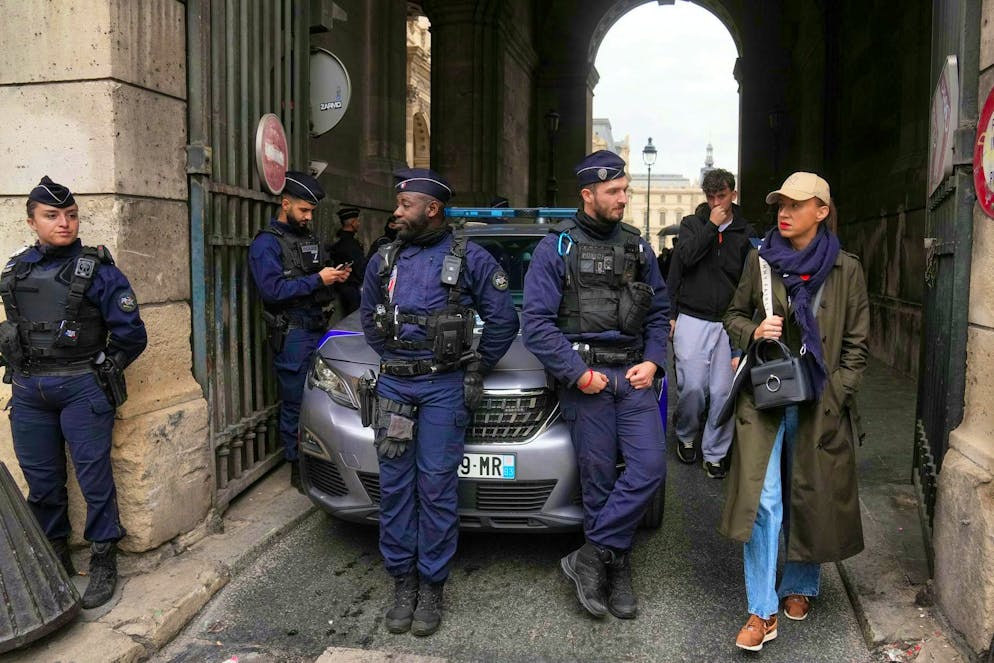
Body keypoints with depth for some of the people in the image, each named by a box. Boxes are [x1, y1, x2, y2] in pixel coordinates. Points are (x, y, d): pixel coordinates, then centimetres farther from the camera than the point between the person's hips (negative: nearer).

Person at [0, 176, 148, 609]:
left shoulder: (97, 269, -5)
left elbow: (131, 334, -5)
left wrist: (99, 374, 1)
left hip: (82, 390, -5)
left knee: (94, 475, -1)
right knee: (41, 480, 12)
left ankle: (103, 561, 12)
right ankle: (54, 554, 29)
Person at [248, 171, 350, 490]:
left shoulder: (309, 237, 19)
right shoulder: (266, 243, -6)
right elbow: (273, 289, -18)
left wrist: (335, 275, 6)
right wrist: (318, 279, -18)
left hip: (319, 329, 7)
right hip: (292, 335, -7)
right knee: (295, 404, -1)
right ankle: (297, 468, 11)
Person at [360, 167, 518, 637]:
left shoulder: (469, 258, -2)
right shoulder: (384, 260, 10)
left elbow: (503, 320, 2)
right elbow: (369, 318, 23)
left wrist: (476, 368, 4)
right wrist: (392, 359, 14)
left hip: (443, 387, -4)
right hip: (394, 384, 4)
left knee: (436, 489, -1)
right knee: (394, 487, 5)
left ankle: (431, 587, 12)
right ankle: (402, 581, 18)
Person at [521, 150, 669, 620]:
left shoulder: (636, 246, 13)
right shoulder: (556, 247, -1)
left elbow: (658, 311, 18)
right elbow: (536, 321, -8)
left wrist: (652, 361, 2)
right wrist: (578, 373, -13)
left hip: (633, 374, 4)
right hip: (585, 377, -4)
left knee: (649, 466, -9)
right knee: (599, 479, 2)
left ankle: (590, 557, 3)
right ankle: (616, 570, 19)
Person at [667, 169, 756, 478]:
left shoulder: (746, 234, 8)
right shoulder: (691, 224, 8)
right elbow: (685, 257, -9)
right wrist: (712, 225, -7)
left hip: (729, 323, 1)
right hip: (692, 319, -1)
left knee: (723, 392, 0)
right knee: (692, 386, -4)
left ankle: (714, 453, 14)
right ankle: (685, 436, 23)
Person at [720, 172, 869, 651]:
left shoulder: (846, 270, 0)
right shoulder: (760, 259, 3)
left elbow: (855, 345, 4)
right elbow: (734, 316, 13)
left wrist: (832, 397, -5)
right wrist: (754, 332, -9)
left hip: (820, 403, 0)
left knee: (811, 499, 11)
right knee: (762, 500, -6)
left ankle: (799, 587, 35)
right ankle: (762, 613, 3)